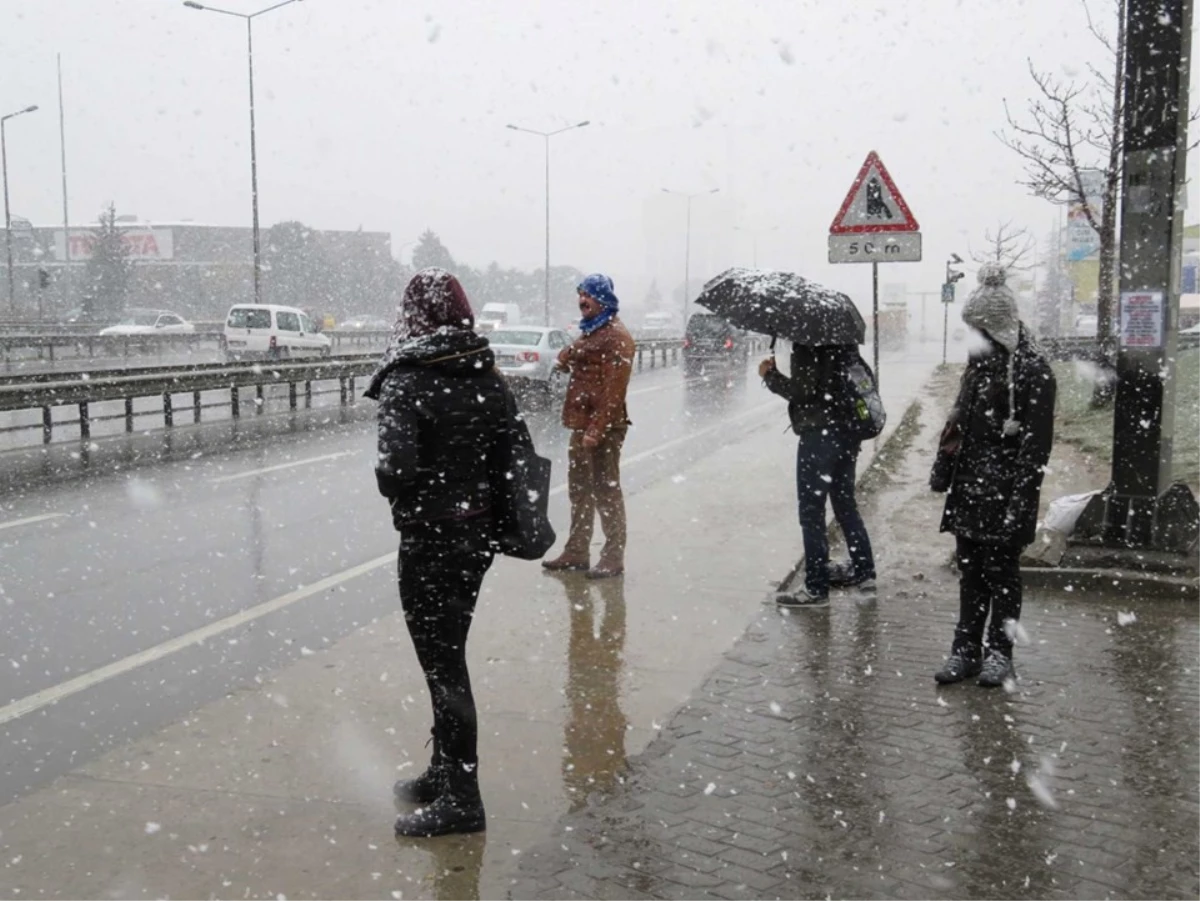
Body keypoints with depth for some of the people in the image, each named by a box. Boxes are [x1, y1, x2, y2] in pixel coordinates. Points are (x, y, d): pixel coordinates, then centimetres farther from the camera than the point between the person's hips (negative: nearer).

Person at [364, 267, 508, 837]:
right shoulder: (488, 376, 3)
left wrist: (406, 501, -5)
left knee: (441, 662, 3)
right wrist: (473, 489, 9)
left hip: (430, 539, -7)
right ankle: (444, 771, 34)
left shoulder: (406, 382, -17)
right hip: (480, 531, 7)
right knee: (448, 653, 20)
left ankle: (461, 798, 12)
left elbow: (395, 469, -25)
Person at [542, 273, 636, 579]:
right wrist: (567, 357, 6)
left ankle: (613, 557, 5)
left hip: (603, 427, -10)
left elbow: (614, 388, -21)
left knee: (606, 490, -3)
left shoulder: (616, 336, -14)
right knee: (579, 489, 15)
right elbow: (576, 369, 29)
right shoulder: (588, 331, 17)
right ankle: (577, 551, 25)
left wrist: (596, 428, -24)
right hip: (582, 424, 10)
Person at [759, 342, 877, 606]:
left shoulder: (806, 342, -16)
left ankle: (816, 587, 0)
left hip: (819, 433, -9)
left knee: (811, 510, -2)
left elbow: (803, 389, -20)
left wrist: (770, 375, -7)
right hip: (848, 430, 9)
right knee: (845, 502, 20)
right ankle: (863, 571, 28)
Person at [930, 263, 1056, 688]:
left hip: (1005, 493, -7)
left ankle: (999, 653, 15)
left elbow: (1035, 444, -16)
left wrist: (1019, 498, -19)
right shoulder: (980, 362, 12)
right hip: (969, 488, 7)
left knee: (1000, 572, 3)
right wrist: (943, 469, 16)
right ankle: (966, 649, 20)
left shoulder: (1032, 371, -12)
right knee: (970, 571, 12)